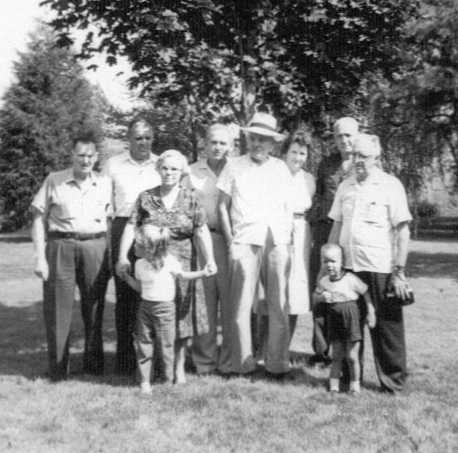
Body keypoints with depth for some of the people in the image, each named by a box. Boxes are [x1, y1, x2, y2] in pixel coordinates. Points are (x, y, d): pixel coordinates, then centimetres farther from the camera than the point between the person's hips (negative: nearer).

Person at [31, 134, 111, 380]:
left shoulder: (104, 184, 9)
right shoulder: (54, 181, 3)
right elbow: (39, 220, 3)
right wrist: (40, 257, -4)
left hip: (95, 248, 2)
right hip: (60, 247, -2)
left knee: (94, 308, 8)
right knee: (58, 309, 0)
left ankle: (94, 364, 22)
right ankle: (58, 369, 11)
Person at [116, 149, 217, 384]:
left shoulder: (190, 198, 2)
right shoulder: (146, 197, 3)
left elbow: (201, 231, -4)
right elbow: (131, 227, -1)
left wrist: (209, 259, -15)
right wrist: (123, 256, -11)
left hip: (181, 265, 0)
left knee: (181, 314, 5)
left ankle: (179, 367, 18)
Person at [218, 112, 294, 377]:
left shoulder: (281, 169, 13)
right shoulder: (234, 167, 6)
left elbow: (288, 208, 16)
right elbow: (222, 206, 7)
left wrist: (288, 240, 7)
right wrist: (230, 240, 0)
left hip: (277, 242, 2)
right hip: (244, 242, -2)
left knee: (279, 305, 1)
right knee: (242, 304, -4)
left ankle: (278, 363, 9)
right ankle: (242, 363, 4)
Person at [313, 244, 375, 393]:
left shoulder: (350, 280, -12)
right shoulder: (323, 281, -1)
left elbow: (366, 293, -2)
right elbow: (315, 296, 11)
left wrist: (371, 313, -2)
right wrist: (322, 297, -12)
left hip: (351, 319, -3)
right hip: (334, 320, 3)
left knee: (352, 357, 3)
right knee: (336, 356, 10)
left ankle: (355, 383, 21)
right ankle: (333, 385, 17)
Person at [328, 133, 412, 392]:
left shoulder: (391, 186, -4)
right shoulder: (345, 186, 11)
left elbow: (403, 231, -6)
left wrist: (399, 271, -10)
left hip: (380, 269, -5)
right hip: (348, 267, 5)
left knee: (386, 325, 3)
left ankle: (393, 380, 16)